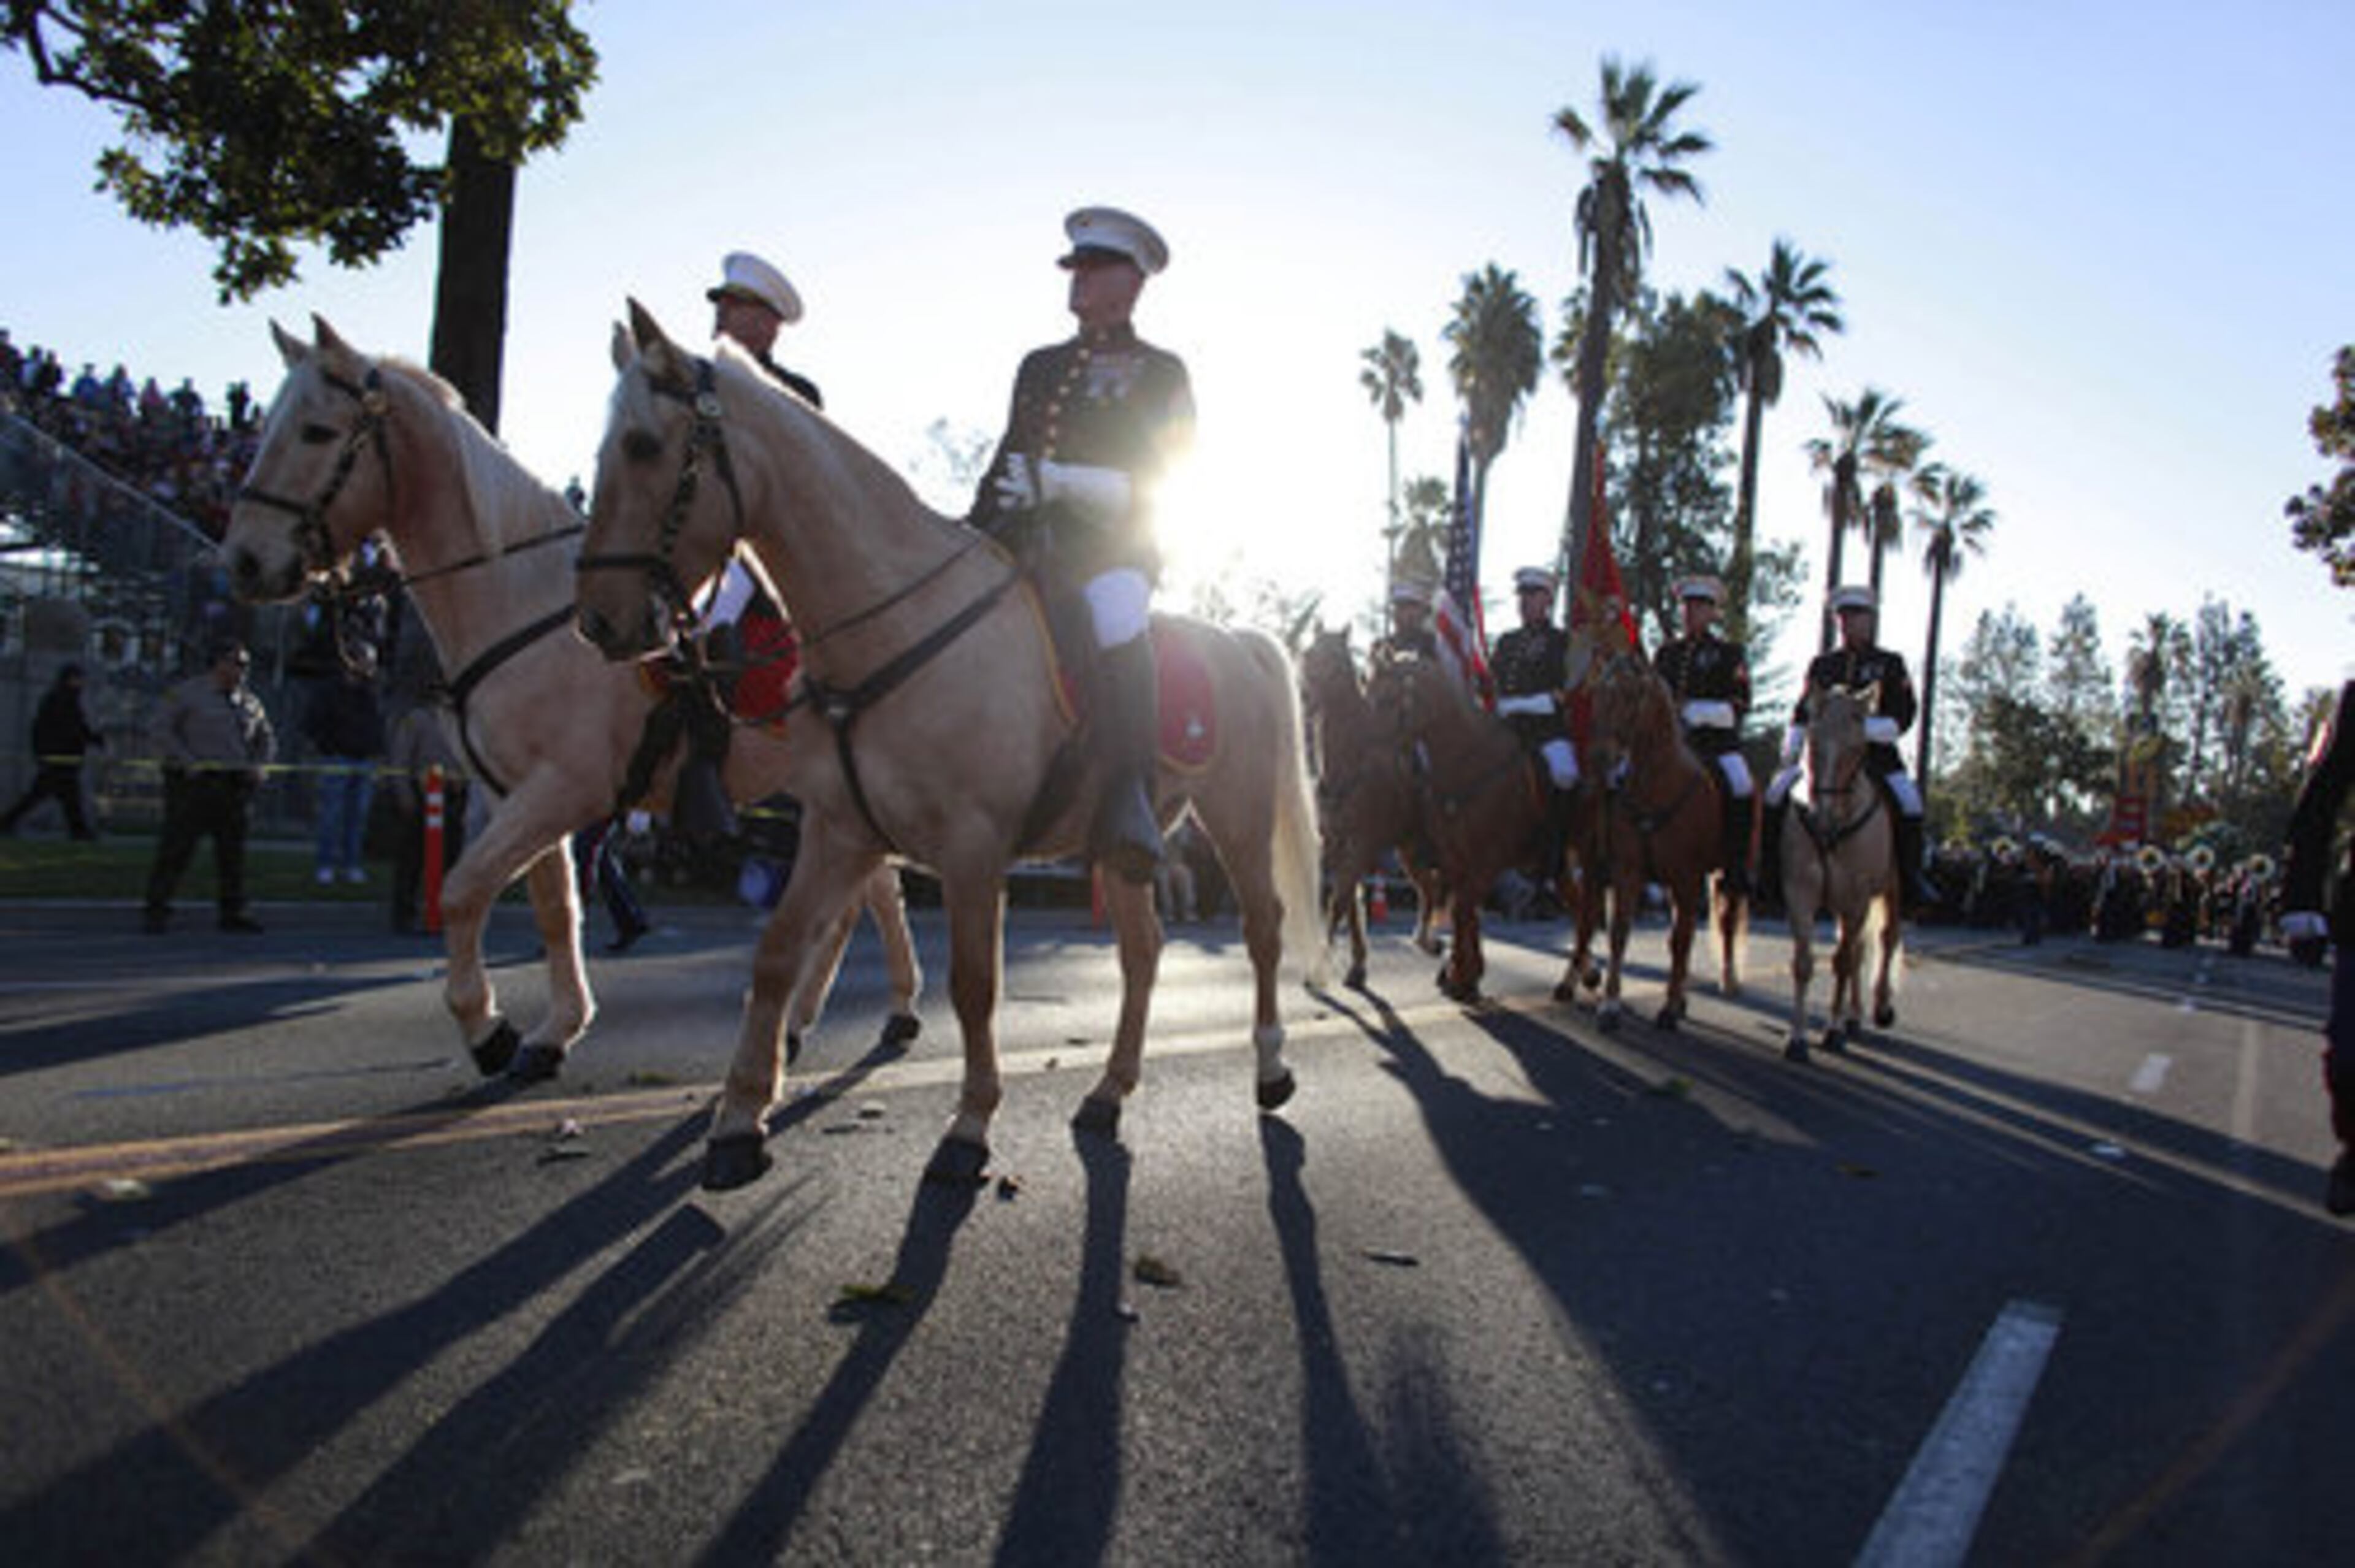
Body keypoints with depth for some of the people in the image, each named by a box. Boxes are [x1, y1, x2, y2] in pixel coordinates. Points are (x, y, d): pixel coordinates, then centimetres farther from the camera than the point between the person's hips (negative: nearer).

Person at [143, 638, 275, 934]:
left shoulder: (250, 702, 15)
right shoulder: (187, 693, 0)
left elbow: (267, 740, 23)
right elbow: (162, 732, -5)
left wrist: (261, 766, 5)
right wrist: (188, 763, -15)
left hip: (234, 786, 5)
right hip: (193, 785, -5)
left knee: (233, 851, 4)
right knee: (176, 849, -5)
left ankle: (232, 913, 9)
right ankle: (156, 911, 2)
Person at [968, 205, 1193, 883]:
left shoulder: (1162, 372, 10)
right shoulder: (1039, 365, 27)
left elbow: (1161, 482, -2)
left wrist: (1059, 481, -15)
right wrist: (976, 523, 7)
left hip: (1113, 544, -6)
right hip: (1026, 537, 6)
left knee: (1118, 613, -38)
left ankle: (1125, 801, -42)